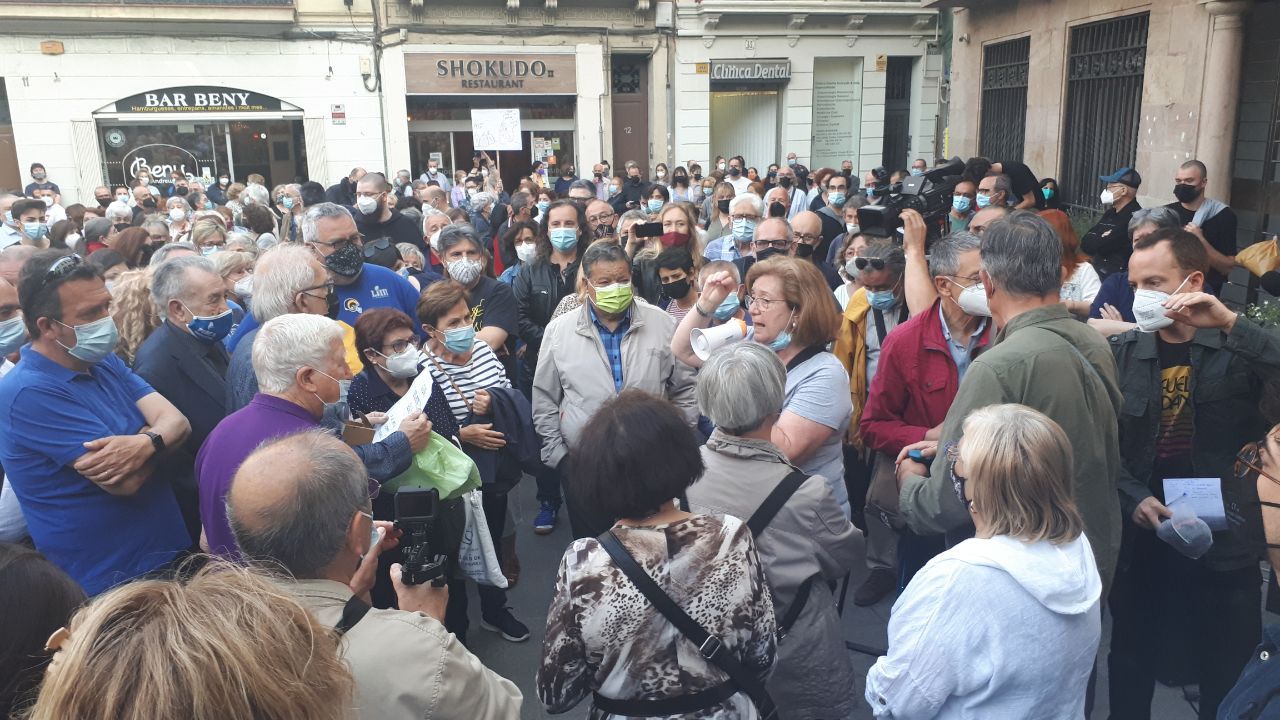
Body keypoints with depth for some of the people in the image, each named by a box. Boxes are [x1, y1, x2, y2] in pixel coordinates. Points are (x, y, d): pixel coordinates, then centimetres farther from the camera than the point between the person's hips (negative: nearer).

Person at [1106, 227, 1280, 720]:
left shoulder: (1239, 347, -4)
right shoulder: (1122, 353, 1)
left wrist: (1230, 322, -27)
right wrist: (1134, 498, -14)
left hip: (1226, 541, -2)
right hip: (1142, 539, 2)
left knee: (1228, 678, 12)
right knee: (1131, 665, 17)